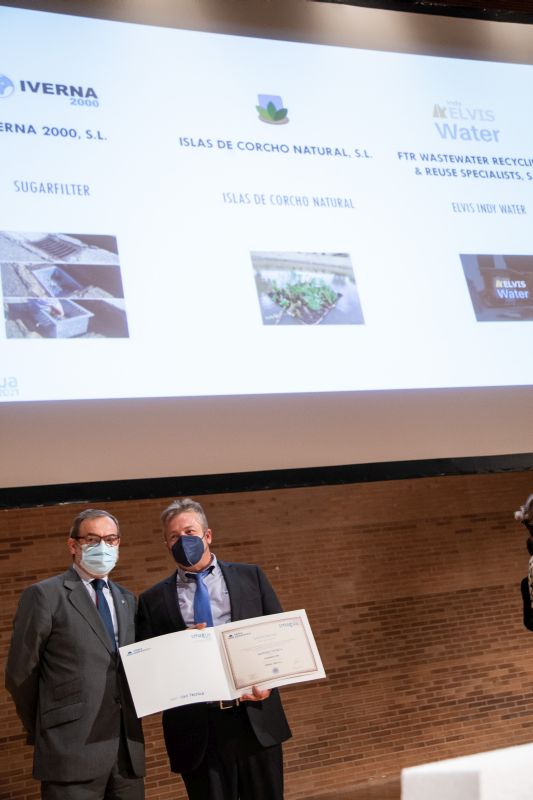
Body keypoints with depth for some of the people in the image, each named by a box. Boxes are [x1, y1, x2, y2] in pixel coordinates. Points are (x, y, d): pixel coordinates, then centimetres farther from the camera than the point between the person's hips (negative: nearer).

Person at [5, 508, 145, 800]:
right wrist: (45, 731, 5)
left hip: (129, 747, 6)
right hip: (73, 750, -5)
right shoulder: (44, 595, -5)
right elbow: (20, 675, -3)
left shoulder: (126, 599, 15)